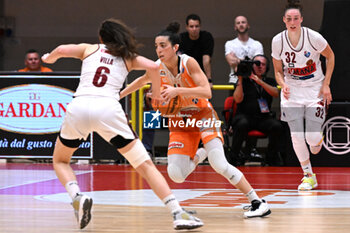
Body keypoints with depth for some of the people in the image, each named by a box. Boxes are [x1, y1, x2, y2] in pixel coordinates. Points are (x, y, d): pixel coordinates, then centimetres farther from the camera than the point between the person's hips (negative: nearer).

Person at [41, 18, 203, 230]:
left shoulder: (90, 49, 22)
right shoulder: (128, 58, 23)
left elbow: (62, 50, 8)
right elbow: (153, 66, 6)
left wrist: (48, 58, 30)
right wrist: (157, 94, 22)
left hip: (79, 107, 0)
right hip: (108, 109, 0)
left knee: (60, 160, 25)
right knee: (145, 165, 5)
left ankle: (78, 197, -4)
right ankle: (178, 214, -7)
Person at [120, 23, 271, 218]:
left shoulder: (188, 63, -20)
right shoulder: (157, 68, -8)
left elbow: (207, 92, -30)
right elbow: (141, 81, 16)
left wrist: (177, 91, -39)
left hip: (202, 115, -4)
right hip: (179, 122, 4)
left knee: (220, 165, -22)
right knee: (176, 175, -10)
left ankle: (258, 202, -14)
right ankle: (200, 154, 24)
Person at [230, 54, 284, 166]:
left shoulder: (270, 81, 19)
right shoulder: (244, 81, 10)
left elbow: (276, 93, -3)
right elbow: (238, 99, -3)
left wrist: (260, 82, -15)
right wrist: (240, 80, -8)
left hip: (264, 117, 2)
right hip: (245, 116, -2)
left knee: (277, 126, -29)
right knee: (242, 124, -37)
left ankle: (271, 157, -9)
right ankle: (233, 156, -20)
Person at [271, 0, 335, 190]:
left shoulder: (313, 37, -16)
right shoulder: (277, 41, -9)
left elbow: (330, 56, 2)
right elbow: (278, 71, 5)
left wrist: (326, 84, -4)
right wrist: (283, 85, -16)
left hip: (315, 89, -2)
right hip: (292, 91, 2)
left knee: (312, 137, -9)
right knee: (297, 136, -5)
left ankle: (318, 142, 32)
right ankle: (308, 176, 14)